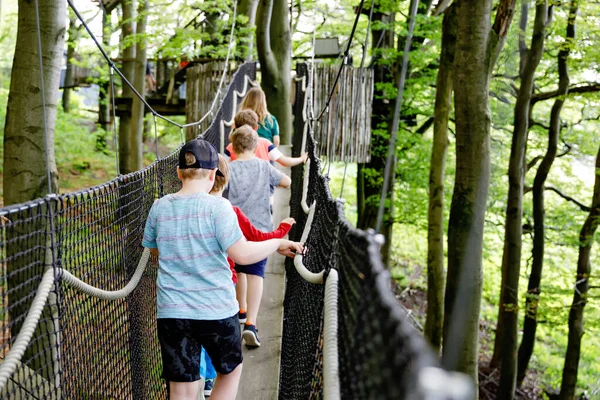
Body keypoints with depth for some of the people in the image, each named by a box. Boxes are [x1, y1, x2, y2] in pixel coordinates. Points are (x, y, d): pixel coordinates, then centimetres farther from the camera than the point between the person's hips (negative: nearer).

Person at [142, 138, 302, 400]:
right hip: (217, 310, -3)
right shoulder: (218, 207, -12)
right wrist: (278, 243, -4)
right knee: (231, 369, 23)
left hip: (171, 312, 3)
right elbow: (242, 254, -19)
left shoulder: (159, 207, 2)